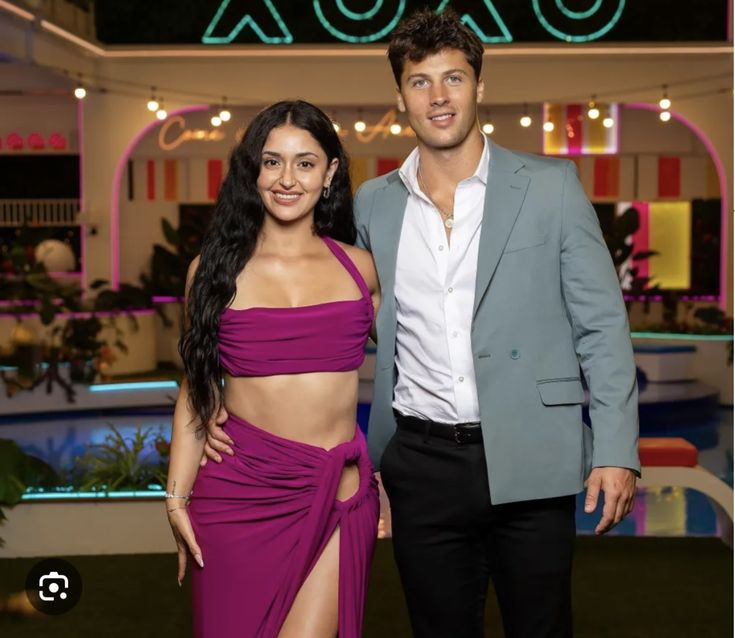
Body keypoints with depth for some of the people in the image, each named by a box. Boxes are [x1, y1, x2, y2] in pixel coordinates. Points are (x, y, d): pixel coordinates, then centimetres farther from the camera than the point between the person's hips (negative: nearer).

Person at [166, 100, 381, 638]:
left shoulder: (358, 266, 6)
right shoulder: (216, 269, 3)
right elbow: (196, 388, 8)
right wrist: (177, 495, 3)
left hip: (340, 494, 0)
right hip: (240, 491, 0)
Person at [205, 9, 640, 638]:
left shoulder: (550, 186, -1)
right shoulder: (373, 206, 6)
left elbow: (601, 325, 0)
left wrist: (616, 450, -7)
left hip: (529, 462, -2)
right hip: (423, 463, 2)